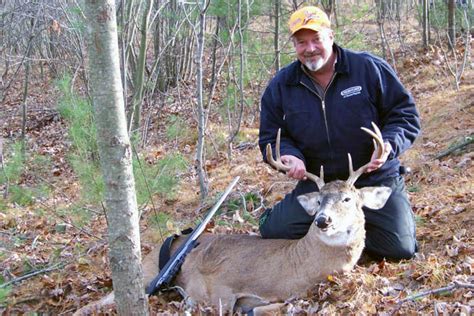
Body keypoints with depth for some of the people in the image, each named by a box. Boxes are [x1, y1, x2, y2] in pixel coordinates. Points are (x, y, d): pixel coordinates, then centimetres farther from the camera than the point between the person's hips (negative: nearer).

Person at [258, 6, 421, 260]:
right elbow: (271, 136, 6)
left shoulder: (370, 68, -6)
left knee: (400, 248, -12)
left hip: (376, 180, -1)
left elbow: (405, 114, -3)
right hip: (315, 183, 2)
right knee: (276, 232, -14)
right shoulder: (281, 86, 1)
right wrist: (290, 155, -17)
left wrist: (389, 144, -23)